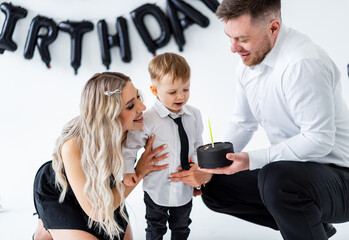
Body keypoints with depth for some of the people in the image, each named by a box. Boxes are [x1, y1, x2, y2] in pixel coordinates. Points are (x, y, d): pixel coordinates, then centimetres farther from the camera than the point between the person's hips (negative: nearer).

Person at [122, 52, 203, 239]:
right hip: (157, 188, -4)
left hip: (184, 188, 4)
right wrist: (127, 170, -22)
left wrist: (197, 163, -5)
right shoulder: (148, 119, -21)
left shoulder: (194, 115, -5)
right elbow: (130, 145, -14)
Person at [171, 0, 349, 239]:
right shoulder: (249, 62, 4)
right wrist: (210, 166, 2)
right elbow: (242, 124, 13)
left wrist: (251, 160, -29)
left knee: (276, 178, -39)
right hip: (284, 170, 10)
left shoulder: (304, 64, -26)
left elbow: (319, 140, -27)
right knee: (214, 189, 11)